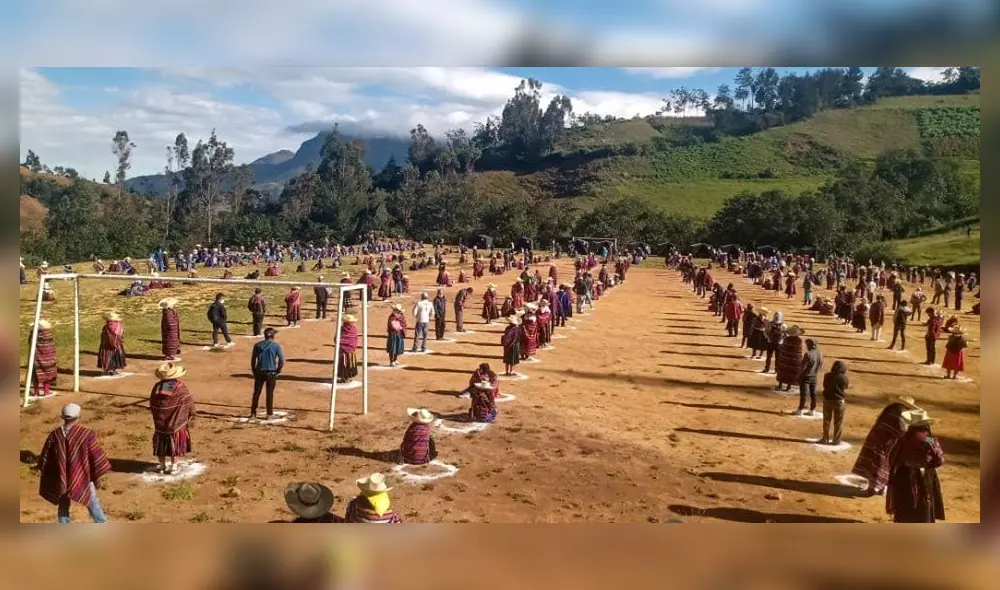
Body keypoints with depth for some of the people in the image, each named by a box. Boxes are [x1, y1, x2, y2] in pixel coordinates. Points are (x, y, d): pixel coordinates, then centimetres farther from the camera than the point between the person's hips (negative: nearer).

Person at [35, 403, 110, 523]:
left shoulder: (54, 435, -6)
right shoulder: (87, 434, -16)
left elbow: (45, 457, 5)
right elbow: (97, 456, -10)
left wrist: (42, 472, 22)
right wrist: (97, 475, 4)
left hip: (60, 479, 3)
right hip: (82, 478, -3)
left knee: (63, 507, 19)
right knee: (93, 505, 8)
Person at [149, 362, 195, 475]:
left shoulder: (157, 387, -6)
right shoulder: (180, 387, -15)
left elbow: (152, 405, 3)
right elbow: (189, 402, -8)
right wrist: (190, 416, 9)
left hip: (160, 422, 3)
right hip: (176, 423, -3)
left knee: (161, 443, 16)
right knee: (175, 443, 10)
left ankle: (162, 465, 24)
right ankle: (173, 465, 15)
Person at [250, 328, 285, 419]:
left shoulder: (257, 345, 3)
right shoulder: (276, 346, -5)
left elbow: (253, 360, 4)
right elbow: (282, 361, -9)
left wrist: (254, 371, 13)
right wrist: (278, 371, 3)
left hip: (259, 372, 2)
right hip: (271, 373, -2)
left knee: (256, 393, 11)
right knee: (270, 394, 6)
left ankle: (253, 413, 15)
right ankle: (269, 414, 12)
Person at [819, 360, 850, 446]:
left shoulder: (827, 376, -6)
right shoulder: (843, 378, -15)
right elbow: (848, 385, 4)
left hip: (827, 400, 2)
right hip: (839, 401, -2)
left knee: (826, 420, 14)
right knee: (838, 422, 10)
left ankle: (825, 438, 18)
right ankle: (836, 440, 14)